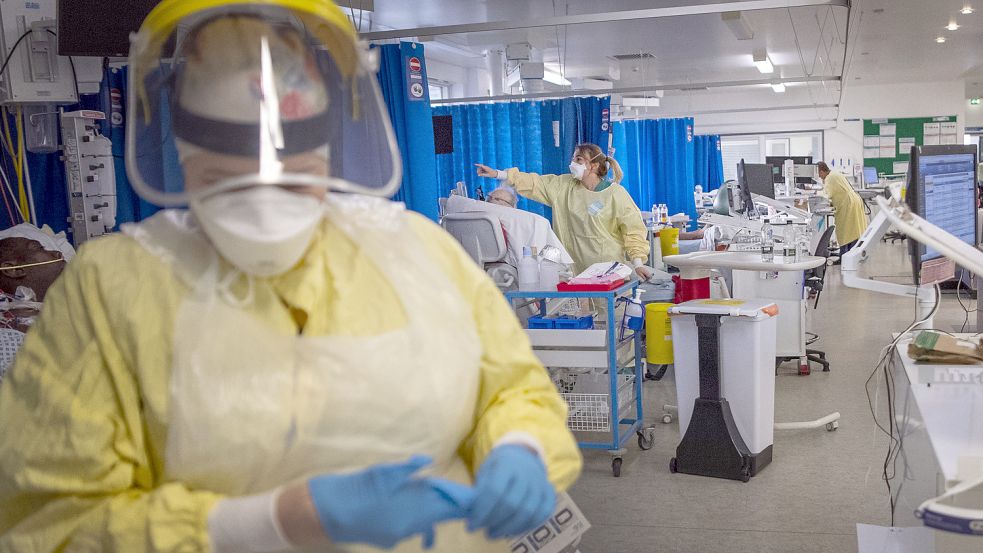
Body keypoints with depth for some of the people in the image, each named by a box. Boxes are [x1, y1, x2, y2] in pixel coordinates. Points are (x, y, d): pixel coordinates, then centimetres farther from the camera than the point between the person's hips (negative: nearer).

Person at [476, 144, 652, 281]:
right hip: (575, 271, 4)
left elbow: (634, 230, -6)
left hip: (610, 271, -4)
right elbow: (534, 183, 7)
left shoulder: (615, 193, -5)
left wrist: (638, 263, -13)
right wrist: (497, 174, 2)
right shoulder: (565, 185, 8)